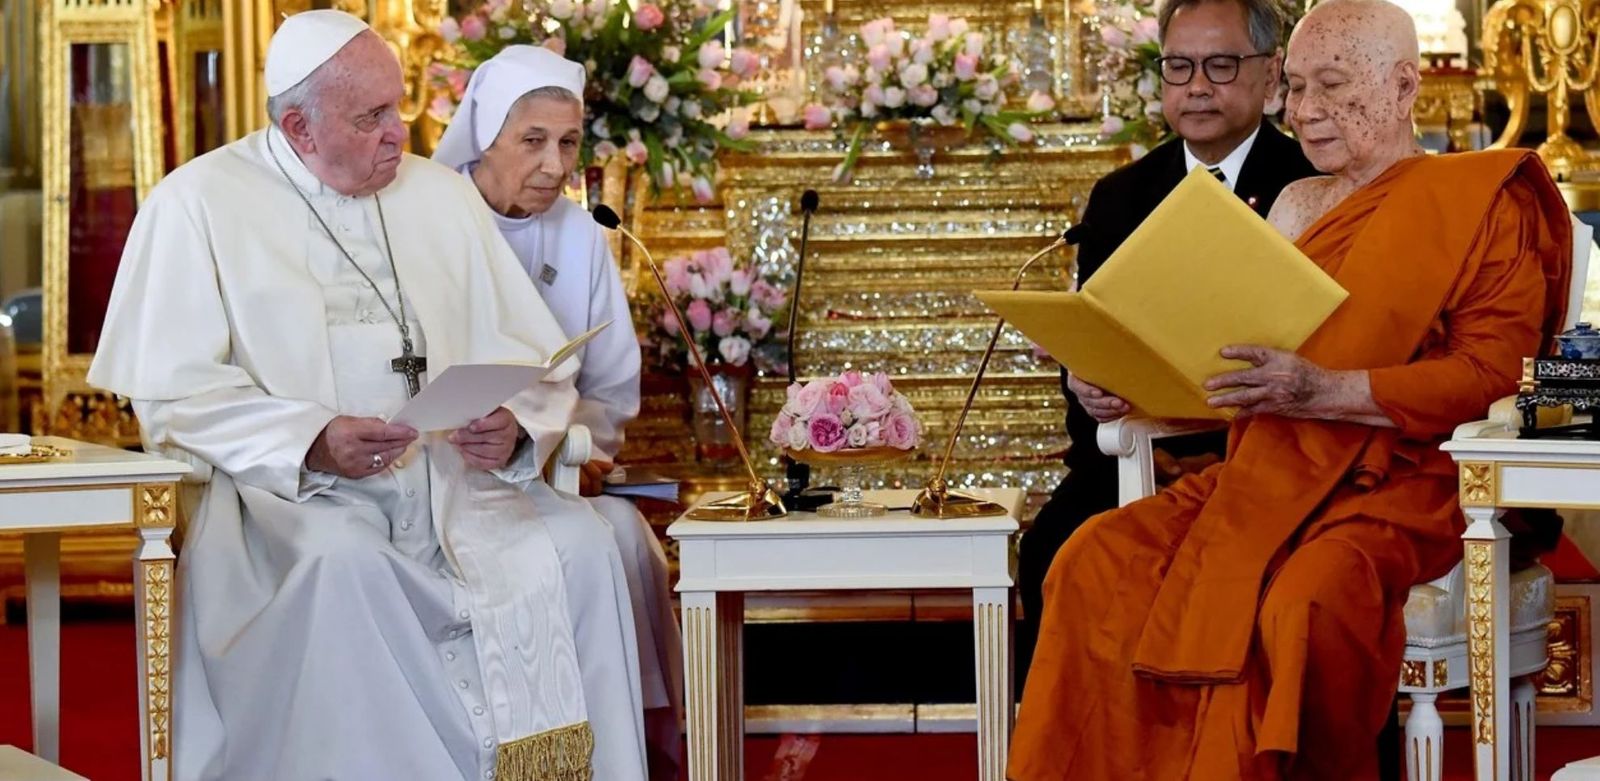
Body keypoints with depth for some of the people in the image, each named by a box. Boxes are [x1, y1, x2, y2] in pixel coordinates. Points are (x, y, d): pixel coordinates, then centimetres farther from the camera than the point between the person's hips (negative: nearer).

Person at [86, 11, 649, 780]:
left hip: (455, 478, 4)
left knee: (579, 544, -21)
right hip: (286, 488, -4)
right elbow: (173, 392, -6)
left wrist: (516, 426, -12)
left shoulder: (444, 197, 15)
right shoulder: (197, 204, 1)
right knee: (344, 564, -36)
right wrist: (309, 442, -20)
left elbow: (535, 361, 12)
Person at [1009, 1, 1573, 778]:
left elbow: (1491, 373, -11)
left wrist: (1325, 391, -22)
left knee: (1302, 603, -37)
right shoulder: (1296, 205, 20)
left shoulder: (1482, 201, 1)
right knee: (1096, 561, -19)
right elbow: (1229, 354, 21)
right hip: (1264, 475, 6)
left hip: (1396, 485, -6)